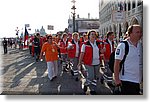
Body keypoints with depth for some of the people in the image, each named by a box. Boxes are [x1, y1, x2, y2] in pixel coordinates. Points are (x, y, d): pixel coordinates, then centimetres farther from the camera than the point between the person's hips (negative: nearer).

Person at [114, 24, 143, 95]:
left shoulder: (140, 45, 6)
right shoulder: (122, 45, -14)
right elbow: (117, 63, -15)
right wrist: (116, 79, -17)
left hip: (137, 81, 7)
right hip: (126, 80, -7)